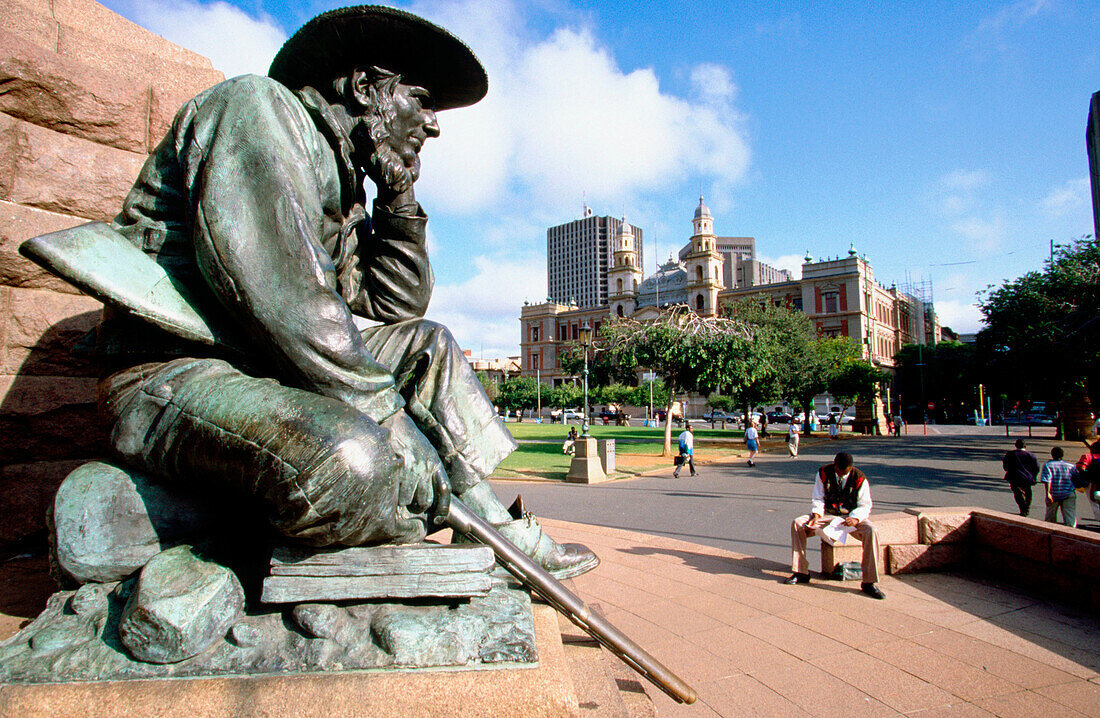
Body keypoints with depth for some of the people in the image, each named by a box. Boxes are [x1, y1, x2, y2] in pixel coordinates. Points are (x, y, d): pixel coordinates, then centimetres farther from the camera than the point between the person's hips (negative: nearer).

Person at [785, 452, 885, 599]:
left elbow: (865, 505, -8)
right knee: (797, 524, -20)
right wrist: (816, 515, -20)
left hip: (851, 516, -1)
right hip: (827, 514, 2)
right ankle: (801, 572, -12)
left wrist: (855, 518, -29)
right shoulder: (823, 473, -5)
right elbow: (817, 498, -1)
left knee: (871, 531, -33)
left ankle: (869, 583, -24)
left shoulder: (859, 478, -9)